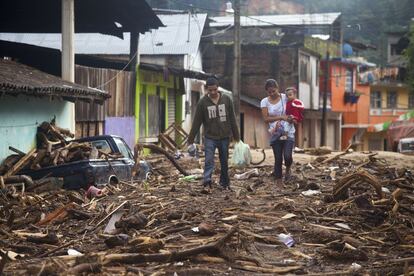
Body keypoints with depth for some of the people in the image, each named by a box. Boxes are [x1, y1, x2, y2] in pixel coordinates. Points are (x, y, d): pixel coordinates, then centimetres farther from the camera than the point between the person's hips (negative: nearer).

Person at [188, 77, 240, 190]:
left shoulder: (227, 100, 1)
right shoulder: (202, 102, -4)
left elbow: (232, 119, 6)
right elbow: (196, 122, -1)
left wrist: (236, 136, 8)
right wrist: (191, 139, -1)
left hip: (224, 137, 2)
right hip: (210, 137, -2)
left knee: (224, 162, 9)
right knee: (209, 160, -16)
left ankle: (224, 183, 21)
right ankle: (207, 181, -25)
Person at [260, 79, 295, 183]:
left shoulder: (285, 98, -2)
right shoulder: (264, 102, 0)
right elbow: (266, 119, -8)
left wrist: (281, 121, -17)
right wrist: (281, 117, -20)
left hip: (288, 132, -1)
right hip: (275, 134, 1)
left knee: (287, 156, -17)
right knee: (278, 159, 1)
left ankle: (288, 169, 16)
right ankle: (279, 182, 11)